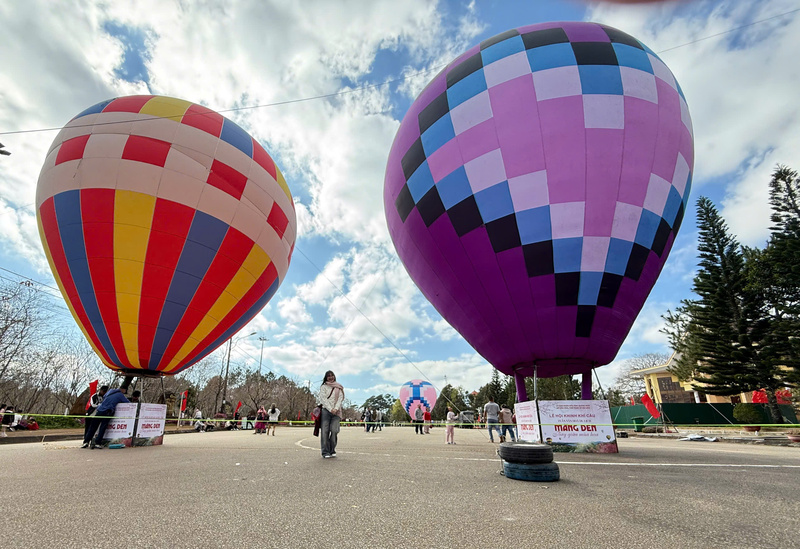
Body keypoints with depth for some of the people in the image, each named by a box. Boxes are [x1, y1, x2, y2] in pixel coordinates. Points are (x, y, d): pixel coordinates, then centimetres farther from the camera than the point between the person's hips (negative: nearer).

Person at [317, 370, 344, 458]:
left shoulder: (339, 387, 15)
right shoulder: (323, 386, 10)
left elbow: (340, 398, 7)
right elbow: (323, 398, 0)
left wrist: (336, 408, -9)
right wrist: (330, 409, -9)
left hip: (336, 411, 1)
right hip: (326, 410, -1)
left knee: (334, 430, -8)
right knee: (325, 430, -7)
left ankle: (332, 451, 4)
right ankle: (325, 452, -2)